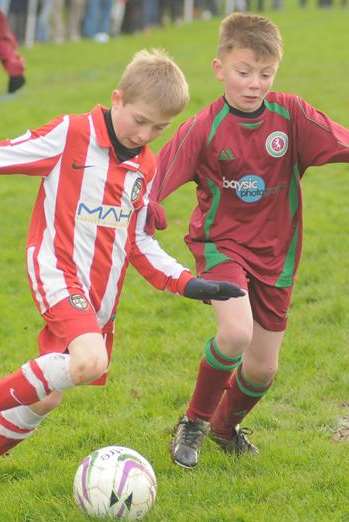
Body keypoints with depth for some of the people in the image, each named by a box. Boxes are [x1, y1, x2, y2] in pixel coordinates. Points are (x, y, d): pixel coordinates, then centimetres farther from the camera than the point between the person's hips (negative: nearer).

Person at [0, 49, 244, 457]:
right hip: (58, 271, -7)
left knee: (47, 397, 9)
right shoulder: (70, 136, -9)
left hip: (102, 293, 7)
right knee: (90, 362, -30)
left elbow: (139, 243, 16)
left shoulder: (145, 168, 11)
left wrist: (189, 284, 6)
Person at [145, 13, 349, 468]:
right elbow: (159, 179, -18)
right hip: (221, 243, -3)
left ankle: (226, 425, 43)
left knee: (263, 368, 9)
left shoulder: (291, 114, -9)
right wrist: (146, 212, -36)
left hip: (274, 251, 4)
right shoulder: (203, 129, -16)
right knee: (236, 332, -29)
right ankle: (195, 421, -3)